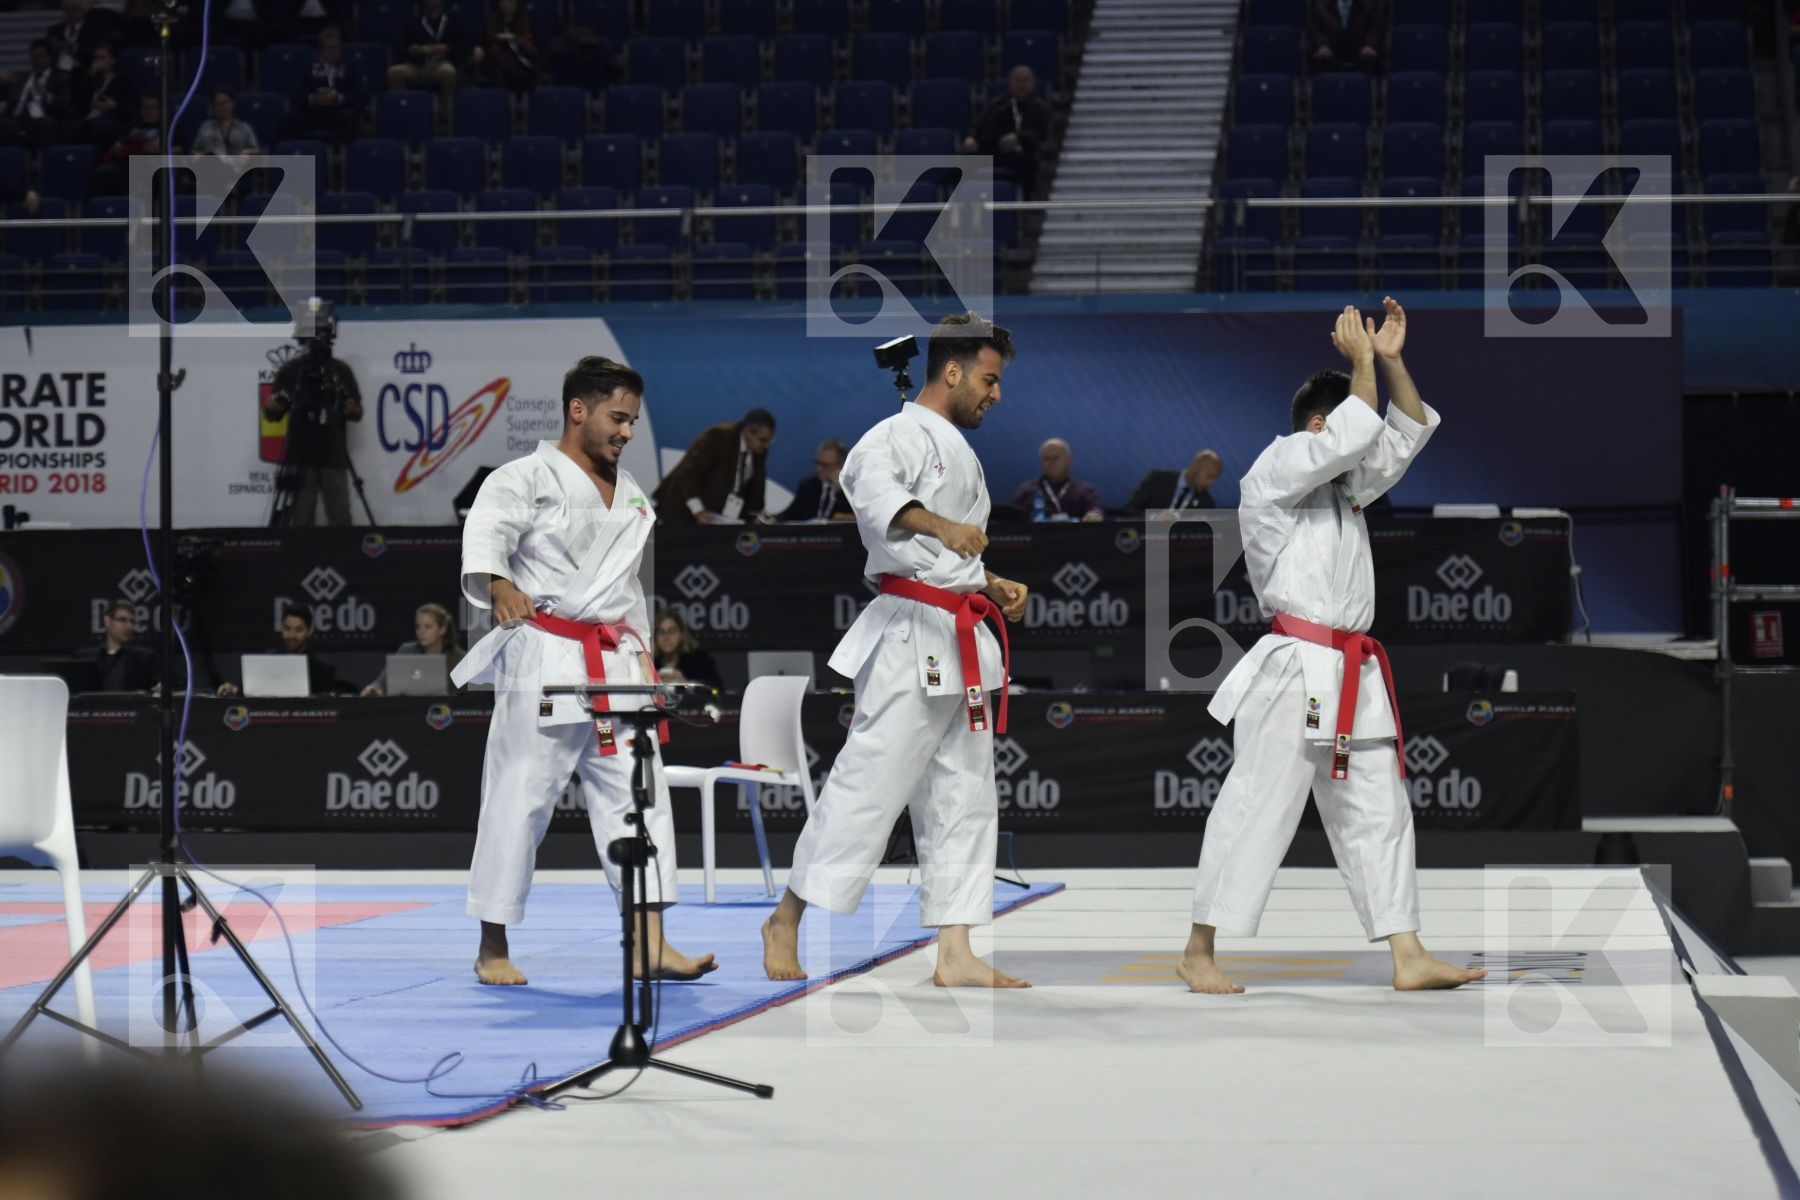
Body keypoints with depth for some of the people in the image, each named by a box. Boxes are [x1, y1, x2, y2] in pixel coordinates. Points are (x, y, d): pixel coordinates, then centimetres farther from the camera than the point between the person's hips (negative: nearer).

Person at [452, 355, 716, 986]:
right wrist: (498, 585, -44)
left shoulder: (629, 494, 18)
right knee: (519, 799, -2)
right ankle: (493, 948, 9)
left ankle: (649, 945, 0)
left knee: (639, 792, 0)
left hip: (614, 666, 7)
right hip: (543, 664, -7)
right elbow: (486, 533, -24)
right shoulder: (527, 478, -6)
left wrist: (643, 653, 20)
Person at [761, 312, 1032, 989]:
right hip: (910, 635, -10)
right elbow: (869, 480, -33)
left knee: (964, 797, 7)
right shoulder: (904, 434, -8)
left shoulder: (958, 451, 22)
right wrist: (939, 524, -46)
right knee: (870, 781, -8)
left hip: (961, 647, 10)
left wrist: (992, 588, 17)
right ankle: (786, 921, 5)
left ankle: (955, 955, 9)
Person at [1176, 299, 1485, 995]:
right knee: (1259, 803, -8)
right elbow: (1352, 435, -17)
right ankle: (1199, 953, -2)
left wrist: (1391, 359, 7)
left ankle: (1408, 958, 8)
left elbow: (1407, 433, 19)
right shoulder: (1273, 474, -5)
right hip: (1294, 671, -9)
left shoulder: (1345, 486, 21)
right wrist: (1360, 362, -4)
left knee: (1377, 810, 6)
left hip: (1352, 676, 9)